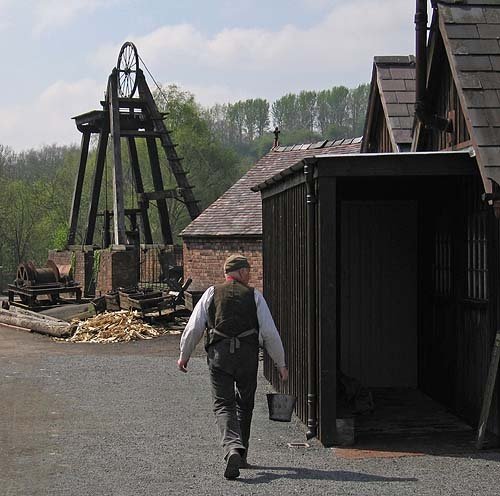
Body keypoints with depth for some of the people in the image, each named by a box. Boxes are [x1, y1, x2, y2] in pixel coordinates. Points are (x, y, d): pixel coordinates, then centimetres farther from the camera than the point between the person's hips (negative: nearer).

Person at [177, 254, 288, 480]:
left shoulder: (212, 293, 8)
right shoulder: (254, 295, 6)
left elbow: (193, 328, 5)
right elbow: (270, 333, 3)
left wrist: (183, 356, 17)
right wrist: (281, 364, 10)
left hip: (219, 354, 0)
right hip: (248, 354, 0)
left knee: (223, 405, -1)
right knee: (245, 405, 17)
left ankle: (232, 449, -26)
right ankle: (240, 456, 23)